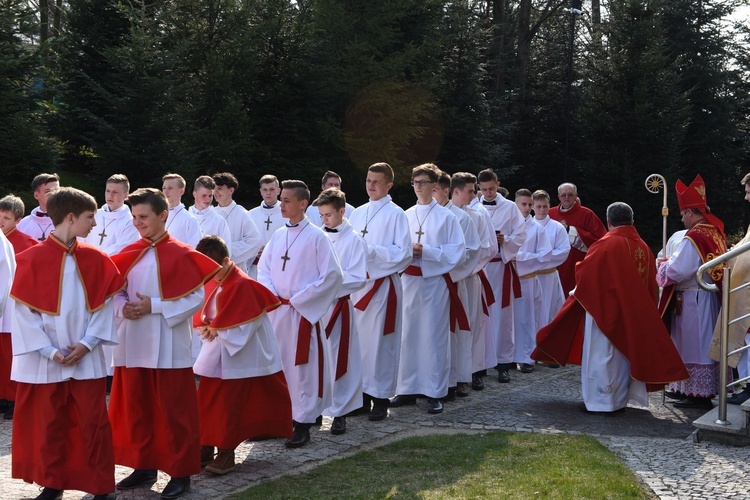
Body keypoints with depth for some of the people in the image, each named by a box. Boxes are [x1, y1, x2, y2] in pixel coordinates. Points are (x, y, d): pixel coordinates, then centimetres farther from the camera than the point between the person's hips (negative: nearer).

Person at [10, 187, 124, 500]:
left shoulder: (95, 258, 2)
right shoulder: (33, 258, -8)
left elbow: (104, 304, 2)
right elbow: (24, 311, -8)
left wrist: (87, 343, -10)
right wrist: (50, 350, -13)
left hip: (86, 358, 2)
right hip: (46, 359, -2)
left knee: (94, 423, 3)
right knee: (50, 424, 10)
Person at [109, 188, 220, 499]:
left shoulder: (180, 254, -9)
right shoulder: (128, 254, 8)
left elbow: (196, 299, -12)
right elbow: (116, 292, 13)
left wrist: (153, 306, -19)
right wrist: (123, 307, -10)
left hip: (168, 346, -6)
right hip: (133, 344, 6)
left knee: (173, 410, 1)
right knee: (135, 408, 12)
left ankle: (180, 472, 12)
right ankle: (144, 466, 26)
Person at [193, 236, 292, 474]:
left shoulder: (241, 285, -19)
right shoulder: (214, 283, 6)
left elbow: (250, 322, -22)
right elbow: (206, 314, 16)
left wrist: (216, 329, -14)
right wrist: (209, 327, -7)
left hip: (235, 356, -8)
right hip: (214, 356, 8)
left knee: (229, 405, -1)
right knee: (206, 401, 10)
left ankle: (226, 453, 8)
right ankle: (206, 449, 20)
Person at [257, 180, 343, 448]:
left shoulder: (316, 237, -8)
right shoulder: (278, 235, 9)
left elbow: (333, 275, -11)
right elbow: (263, 268, 15)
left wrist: (298, 299, -12)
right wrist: (272, 295, -3)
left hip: (303, 312, -6)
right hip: (276, 310, 6)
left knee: (303, 366, -2)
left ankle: (303, 424, 5)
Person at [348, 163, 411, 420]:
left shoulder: (396, 214, -3)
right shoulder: (357, 213, 14)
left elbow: (403, 253, -9)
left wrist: (372, 251, -17)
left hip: (382, 285, -5)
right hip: (358, 283, 6)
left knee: (380, 340, -3)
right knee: (358, 339, 6)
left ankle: (380, 398, 4)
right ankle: (362, 393, 15)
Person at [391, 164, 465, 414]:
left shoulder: (446, 217, -1)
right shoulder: (406, 216, 10)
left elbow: (458, 252, -6)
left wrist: (426, 252, -14)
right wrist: (407, 252, -8)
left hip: (435, 281, -4)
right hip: (410, 280, 4)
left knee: (434, 335, -2)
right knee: (409, 334, 5)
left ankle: (436, 393, 5)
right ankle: (408, 389, 14)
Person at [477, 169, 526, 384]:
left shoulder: (510, 208, 6)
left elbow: (521, 235, 3)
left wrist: (505, 240, -14)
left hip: (501, 265, 0)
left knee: (502, 314, 2)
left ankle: (503, 363, 9)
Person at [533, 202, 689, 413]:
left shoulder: (605, 244, -16)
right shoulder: (643, 248, 3)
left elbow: (584, 273, -10)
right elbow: (650, 284, 10)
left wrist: (578, 292, 8)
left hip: (604, 309, -6)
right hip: (632, 313, 6)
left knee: (601, 355, 1)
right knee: (624, 353, 14)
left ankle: (600, 400, 4)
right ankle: (620, 398, 19)